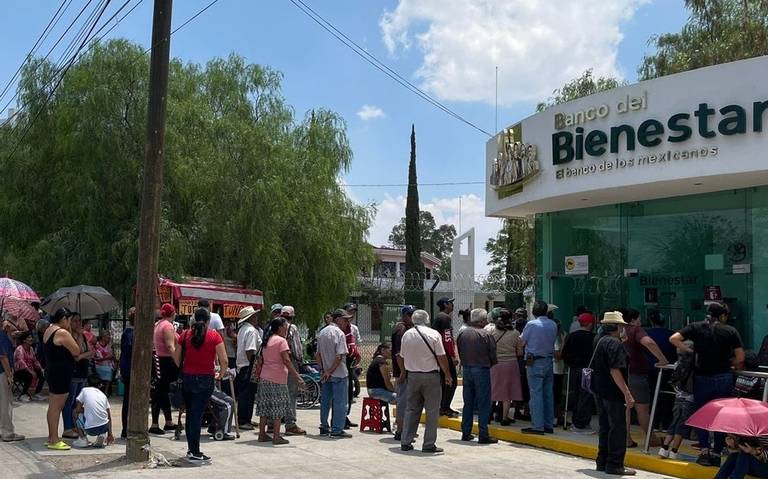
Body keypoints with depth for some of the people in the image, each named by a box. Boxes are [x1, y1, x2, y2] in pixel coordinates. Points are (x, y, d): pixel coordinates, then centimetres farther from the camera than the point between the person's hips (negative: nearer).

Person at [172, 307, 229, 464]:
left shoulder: (185, 335, 2)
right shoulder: (214, 335, -6)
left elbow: (176, 358, 4)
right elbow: (224, 360, -9)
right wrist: (223, 373, 8)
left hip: (187, 378, 3)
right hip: (205, 379, -3)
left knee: (190, 414, 16)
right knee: (197, 415, -3)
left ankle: (191, 449, 23)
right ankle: (195, 453, -2)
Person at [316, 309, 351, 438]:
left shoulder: (322, 332, 10)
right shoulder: (339, 334, -14)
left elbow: (318, 354, 12)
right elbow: (339, 356, -20)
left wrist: (324, 370, 10)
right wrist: (329, 372, -13)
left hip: (326, 373, 8)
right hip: (339, 374, -8)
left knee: (325, 401, 15)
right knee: (340, 402, -1)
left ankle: (324, 427, 22)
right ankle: (337, 430, 0)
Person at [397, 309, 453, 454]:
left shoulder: (406, 334, 5)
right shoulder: (433, 334, -7)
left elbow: (401, 357, 13)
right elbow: (441, 357, -10)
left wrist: (403, 372, 29)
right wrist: (447, 374, 2)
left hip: (412, 375, 4)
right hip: (431, 375, -4)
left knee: (411, 409, 13)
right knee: (432, 411, 2)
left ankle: (405, 442, 13)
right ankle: (429, 445, 2)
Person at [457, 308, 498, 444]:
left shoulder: (463, 334, 2)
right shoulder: (486, 335, -12)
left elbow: (460, 352, 7)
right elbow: (493, 354, -8)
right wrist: (490, 364, 11)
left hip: (466, 369, 5)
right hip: (482, 370, -5)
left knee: (468, 403, 14)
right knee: (483, 404, 0)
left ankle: (466, 433, 18)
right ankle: (483, 435, 0)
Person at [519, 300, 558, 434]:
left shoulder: (531, 324, -11)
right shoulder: (553, 325, 6)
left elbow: (522, 341, -4)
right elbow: (552, 341, 13)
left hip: (535, 362, -6)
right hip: (549, 360, 6)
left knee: (536, 394, -4)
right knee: (548, 394, 10)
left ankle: (537, 426, -4)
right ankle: (548, 425, 15)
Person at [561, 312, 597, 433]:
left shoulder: (570, 337, 5)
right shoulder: (593, 338, -11)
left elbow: (564, 354, 7)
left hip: (573, 370, 6)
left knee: (575, 396, 14)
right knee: (586, 397, -1)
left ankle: (576, 423, 20)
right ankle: (581, 424, -2)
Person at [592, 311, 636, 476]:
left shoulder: (600, 341, 13)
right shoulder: (615, 344, -15)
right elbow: (615, 371, -24)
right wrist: (627, 393, -25)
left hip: (599, 391, 9)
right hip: (613, 393, -9)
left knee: (605, 428, 16)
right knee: (618, 429, -3)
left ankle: (602, 462, 21)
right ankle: (614, 465, -1)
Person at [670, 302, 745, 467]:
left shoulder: (696, 327, 2)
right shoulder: (730, 331, 0)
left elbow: (673, 339, -8)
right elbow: (740, 358, -2)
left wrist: (690, 351, 1)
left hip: (702, 377, 1)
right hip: (724, 378, -1)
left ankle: (704, 450, 3)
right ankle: (716, 453, 10)